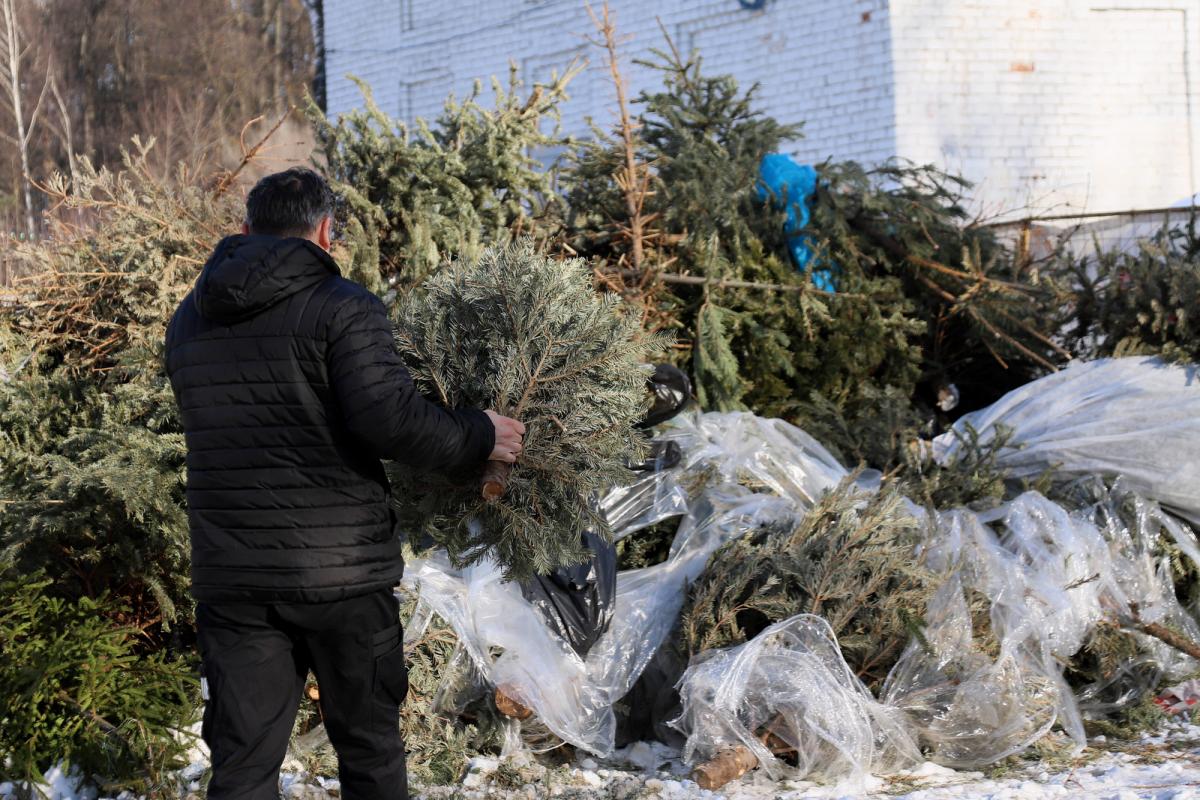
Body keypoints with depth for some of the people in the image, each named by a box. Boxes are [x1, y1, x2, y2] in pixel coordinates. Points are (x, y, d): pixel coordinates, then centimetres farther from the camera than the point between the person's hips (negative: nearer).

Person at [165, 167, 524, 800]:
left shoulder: (189, 320, 11)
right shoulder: (341, 307, -9)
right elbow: (391, 417, -20)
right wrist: (479, 437, -5)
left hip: (230, 575, 4)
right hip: (341, 570, -4)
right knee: (369, 746, 11)